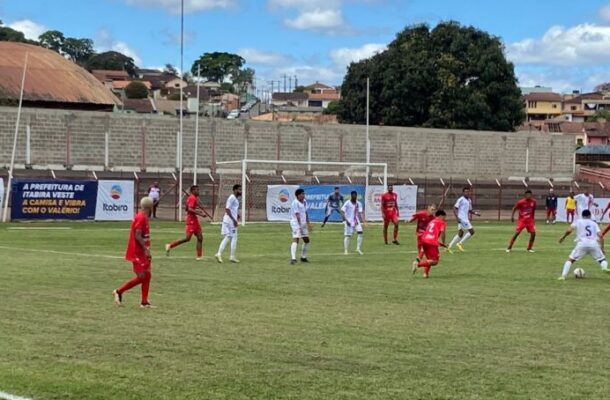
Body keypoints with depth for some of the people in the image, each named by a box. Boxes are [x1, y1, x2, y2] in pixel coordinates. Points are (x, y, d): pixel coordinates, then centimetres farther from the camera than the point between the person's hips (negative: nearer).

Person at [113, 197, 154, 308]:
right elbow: (137, 235, -24)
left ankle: (144, 302, 11)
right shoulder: (141, 218, -18)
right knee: (141, 277, -7)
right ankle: (119, 291, 4)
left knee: (147, 276, 9)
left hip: (142, 252, 10)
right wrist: (146, 249, -23)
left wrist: (146, 249, 19)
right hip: (138, 253, -10)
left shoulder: (143, 217, 12)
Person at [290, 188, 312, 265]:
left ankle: (303, 257, 26)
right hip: (296, 223, -9)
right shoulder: (295, 203, -16)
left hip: (303, 224, 9)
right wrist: (300, 225, -25)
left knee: (306, 240, 14)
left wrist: (308, 223, 18)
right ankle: (293, 258, -27)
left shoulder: (304, 202, 11)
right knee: (296, 240, -19)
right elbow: (297, 215, -21)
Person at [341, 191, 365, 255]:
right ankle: (346, 250, 4)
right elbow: (342, 212, -11)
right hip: (349, 222, -4)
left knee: (360, 233, -11)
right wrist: (345, 220, -21)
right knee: (347, 236, -3)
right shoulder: (347, 203, -8)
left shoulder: (358, 204, 4)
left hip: (356, 221, 4)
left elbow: (361, 213, 1)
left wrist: (363, 220, -12)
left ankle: (358, 249, -2)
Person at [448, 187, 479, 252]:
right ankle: (460, 243, -3)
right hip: (462, 219, -9)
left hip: (466, 219, 9)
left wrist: (475, 213, 8)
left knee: (460, 234, 11)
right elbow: (455, 208, -11)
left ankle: (449, 247, 14)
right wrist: (457, 217, -21)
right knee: (471, 231, -12)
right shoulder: (461, 200, -9)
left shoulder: (469, 200, 17)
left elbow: (470, 210, 27)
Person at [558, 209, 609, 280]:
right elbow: (600, 236, 10)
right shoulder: (594, 223, 23)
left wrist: (563, 237, 21)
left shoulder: (578, 222, 18)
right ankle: (604, 267, -15)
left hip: (582, 244, -1)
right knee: (602, 259, 18)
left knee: (570, 260, 12)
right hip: (594, 244, 1)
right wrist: (602, 248, 14)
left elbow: (569, 231, 4)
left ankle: (563, 276, -3)